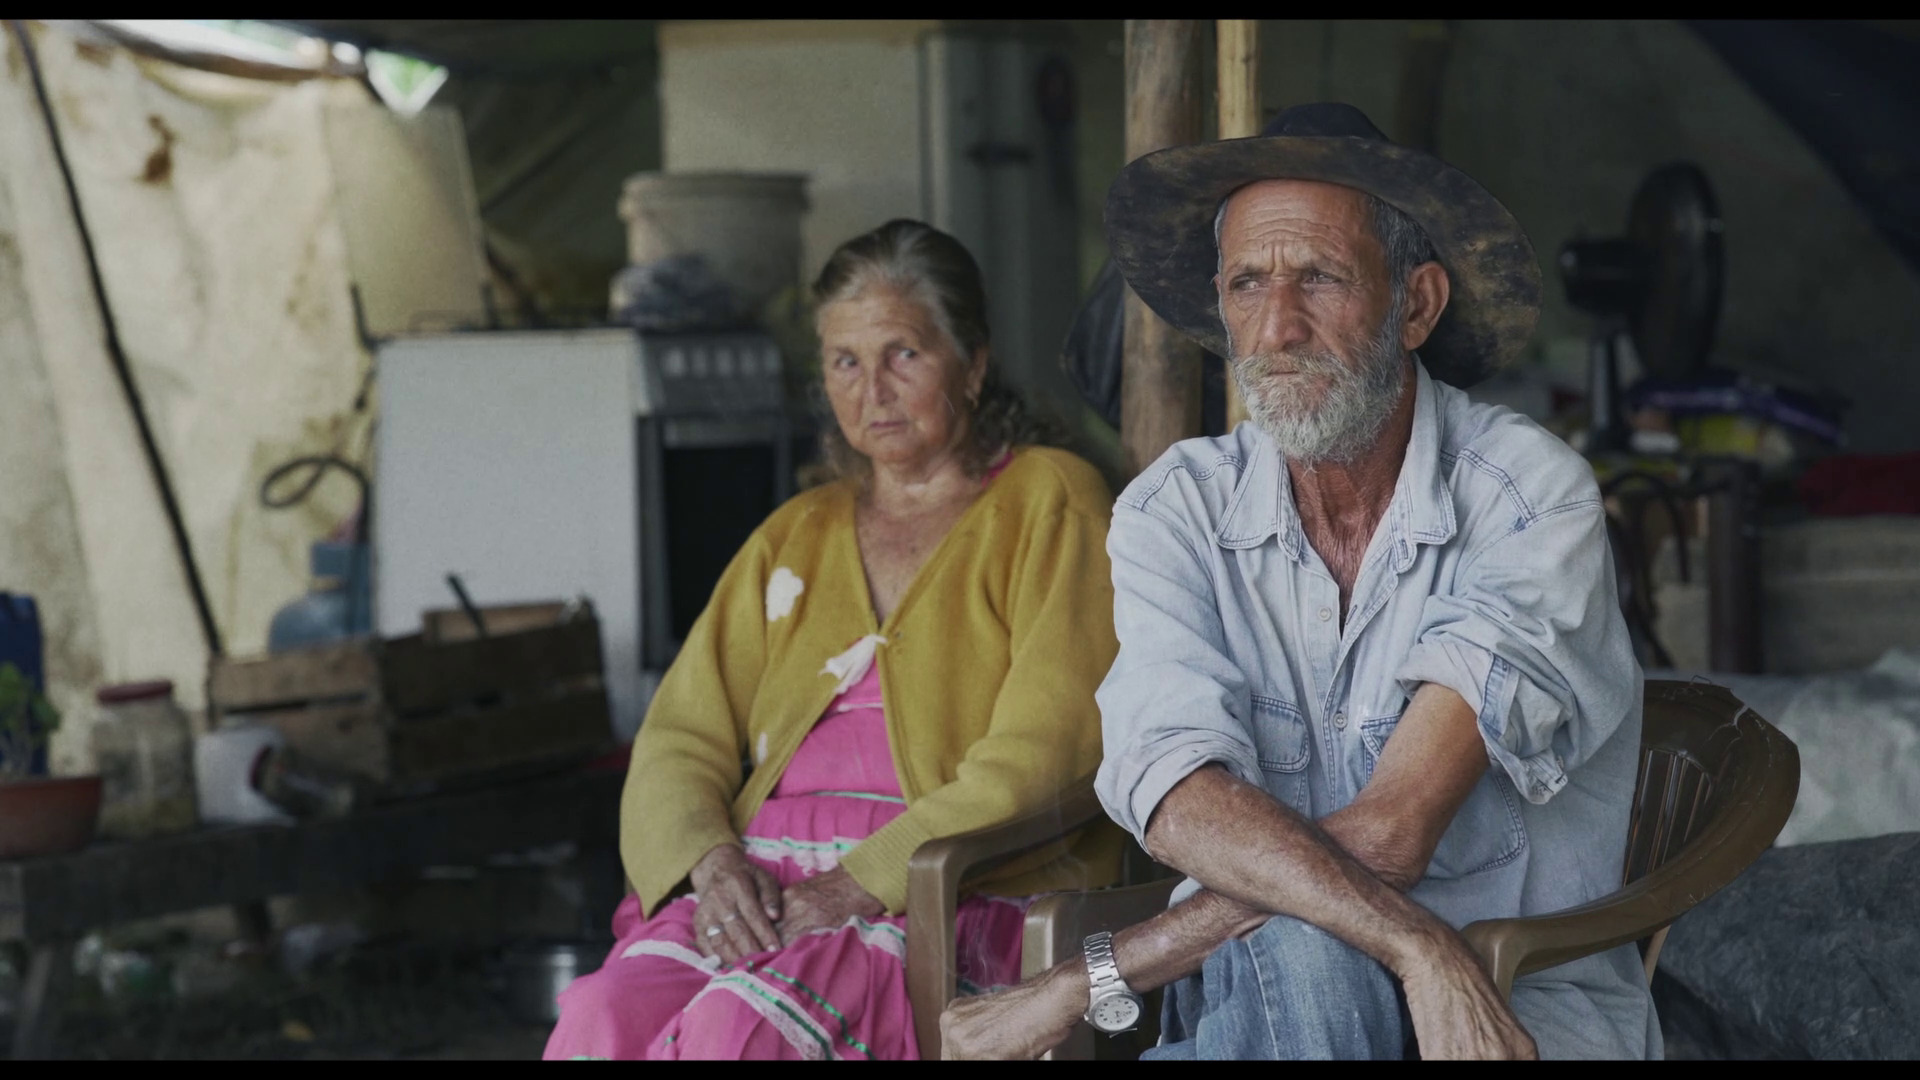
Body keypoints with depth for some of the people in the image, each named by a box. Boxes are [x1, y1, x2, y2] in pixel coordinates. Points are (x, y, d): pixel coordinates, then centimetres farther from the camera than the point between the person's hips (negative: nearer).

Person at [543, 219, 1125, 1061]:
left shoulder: (1046, 504, 7)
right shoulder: (796, 537, 25)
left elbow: (1040, 761, -5)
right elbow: (682, 738, 17)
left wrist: (862, 883, -15)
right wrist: (714, 863, -6)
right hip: (768, 885, 5)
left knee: (735, 1028, -35)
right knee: (603, 1019, -29)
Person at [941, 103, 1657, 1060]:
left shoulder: (1532, 500, -10)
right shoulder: (1176, 512, 0)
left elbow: (1389, 833, -20)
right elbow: (1181, 805, -18)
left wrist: (1084, 984, -21)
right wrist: (1417, 946, -35)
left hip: (1524, 1004, -2)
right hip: (1251, 997, 2)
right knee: (1301, 964, -36)